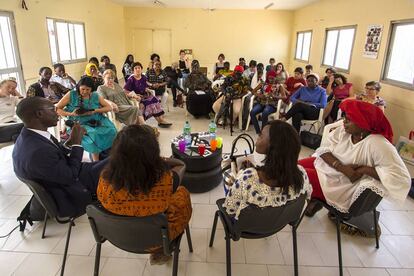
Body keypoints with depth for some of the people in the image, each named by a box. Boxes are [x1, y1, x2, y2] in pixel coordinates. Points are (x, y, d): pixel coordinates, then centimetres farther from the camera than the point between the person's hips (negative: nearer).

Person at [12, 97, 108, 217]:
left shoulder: (28, 137, -5)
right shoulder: (37, 151, -34)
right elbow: (71, 177, -22)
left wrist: (70, 142, -7)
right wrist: (77, 143, -16)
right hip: (69, 199, -8)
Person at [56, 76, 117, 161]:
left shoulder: (95, 96, 8)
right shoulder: (71, 95, 2)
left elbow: (109, 107, 6)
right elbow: (56, 109, 2)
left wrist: (94, 111, -10)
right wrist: (71, 114, -15)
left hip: (96, 122, 3)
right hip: (79, 124, -2)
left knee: (111, 131, -28)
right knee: (93, 134, -36)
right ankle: (96, 161, -21)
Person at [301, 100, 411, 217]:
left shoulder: (377, 144, -25)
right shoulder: (344, 131, -6)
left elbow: (401, 176, -30)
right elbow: (324, 149, -10)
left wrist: (364, 169, -27)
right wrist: (342, 167, -26)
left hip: (342, 185, -7)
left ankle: (314, 199, 13)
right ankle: (313, 199, 12)